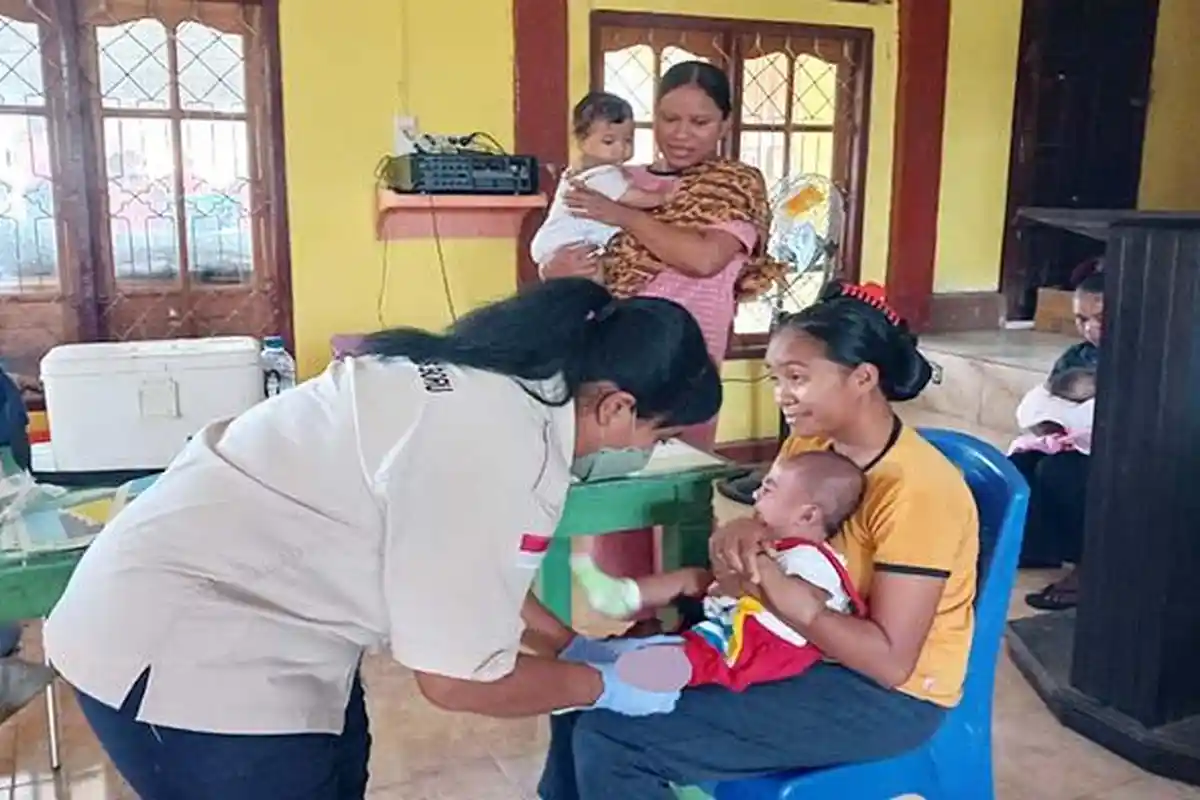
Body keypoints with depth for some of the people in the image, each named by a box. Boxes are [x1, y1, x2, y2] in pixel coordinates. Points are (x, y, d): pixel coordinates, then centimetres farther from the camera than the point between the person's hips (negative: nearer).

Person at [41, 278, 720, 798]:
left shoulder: (497, 388, 1)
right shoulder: (495, 446, -29)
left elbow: (467, 571, 14)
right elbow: (460, 675, -22)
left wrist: (574, 643, 13)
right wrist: (601, 686, -7)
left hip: (230, 599, 9)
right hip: (179, 647, -9)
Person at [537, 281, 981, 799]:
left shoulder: (916, 488, -24)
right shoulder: (810, 443, -1)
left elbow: (891, 661, -24)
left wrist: (768, 582, -32)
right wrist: (739, 535, -19)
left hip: (886, 696, -8)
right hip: (798, 643, 8)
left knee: (610, 740, -18)